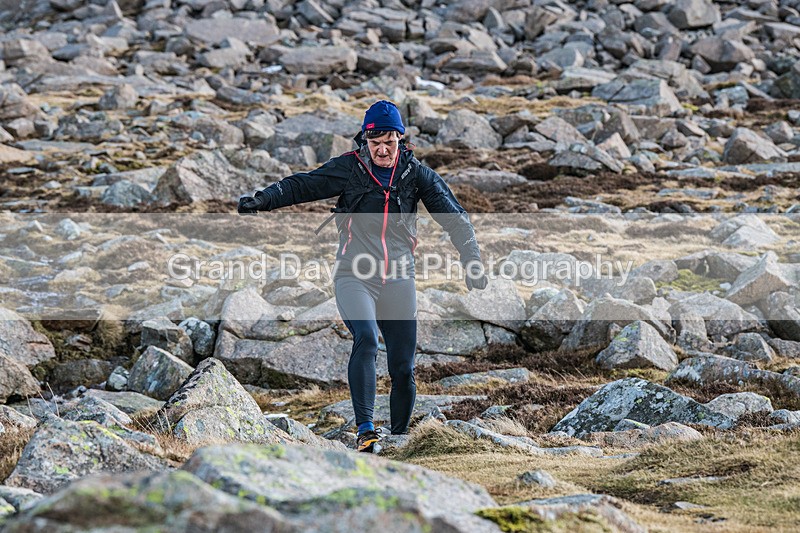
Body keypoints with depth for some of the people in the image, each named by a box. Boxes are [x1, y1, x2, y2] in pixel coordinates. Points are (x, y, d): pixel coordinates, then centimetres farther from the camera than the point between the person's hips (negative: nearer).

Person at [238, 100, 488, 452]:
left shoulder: (416, 174, 5)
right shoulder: (348, 169, 1)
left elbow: (454, 218, 6)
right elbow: (303, 185, -2)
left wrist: (471, 262, -2)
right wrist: (263, 200, -16)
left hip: (399, 281, 2)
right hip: (354, 276, -2)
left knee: (403, 368, 2)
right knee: (365, 339, -28)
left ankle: (399, 439, 19)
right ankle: (365, 430, -30)